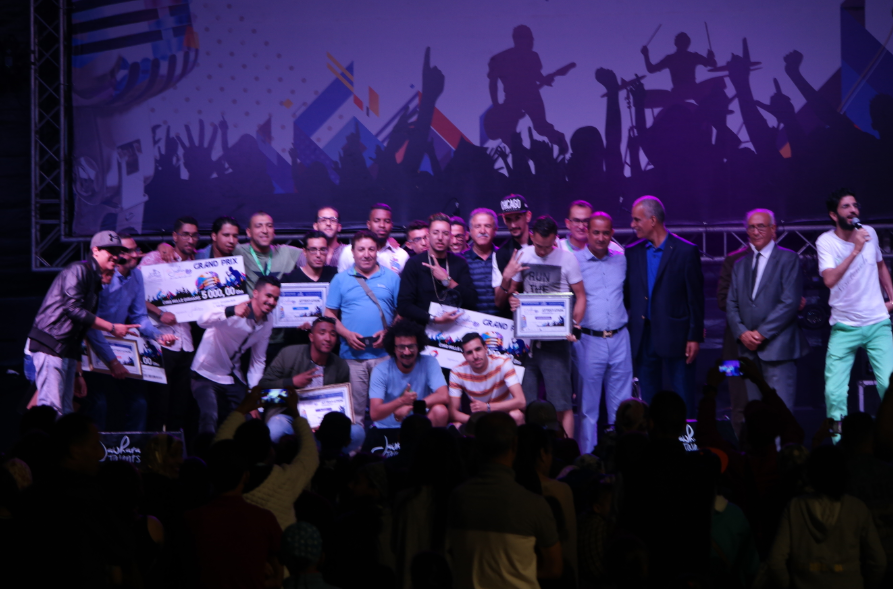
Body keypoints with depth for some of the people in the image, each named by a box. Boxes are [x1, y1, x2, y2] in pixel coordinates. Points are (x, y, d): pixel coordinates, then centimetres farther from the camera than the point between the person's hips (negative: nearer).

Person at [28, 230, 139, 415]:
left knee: (66, 412, 5)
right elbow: (73, 308, -17)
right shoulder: (78, 270, -6)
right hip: (50, 345, -9)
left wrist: (77, 372, 20)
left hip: (68, 350, 9)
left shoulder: (96, 283, 20)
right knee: (52, 409, -17)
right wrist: (112, 327, -11)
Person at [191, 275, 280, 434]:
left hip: (234, 379, 7)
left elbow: (258, 361, 10)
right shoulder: (236, 313, -21)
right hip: (207, 375, -7)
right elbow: (203, 321, -38)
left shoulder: (267, 325, 2)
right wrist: (230, 311, -56)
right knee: (210, 418, -24)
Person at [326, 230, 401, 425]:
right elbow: (330, 314, 8)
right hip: (352, 353, 0)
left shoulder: (392, 278, 10)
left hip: (384, 353, 0)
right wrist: (346, 334, -8)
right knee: (354, 407, 0)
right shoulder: (341, 279, 10)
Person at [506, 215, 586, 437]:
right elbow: (512, 290, 16)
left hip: (556, 338, -3)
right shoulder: (522, 256, 6)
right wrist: (512, 300, -8)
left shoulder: (567, 258, -3)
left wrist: (574, 325, -16)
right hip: (528, 338, 4)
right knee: (526, 401, 4)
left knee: (561, 403, -6)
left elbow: (581, 296, 0)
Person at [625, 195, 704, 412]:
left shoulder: (686, 251, -5)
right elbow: (627, 295, 9)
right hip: (642, 337, 4)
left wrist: (695, 337, -8)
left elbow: (696, 297, -5)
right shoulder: (633, 252, 8)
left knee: (683, 400, 0)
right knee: (647, 399, 8)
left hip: (675, 336, -4)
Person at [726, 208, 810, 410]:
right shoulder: (740, 265, 19)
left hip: (777, 347, -5)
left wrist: (762, 333, -11)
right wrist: (742, 333, -4)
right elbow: (731, 305, 14)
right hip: (749, 349, 5)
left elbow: (790, 302, -8)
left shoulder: (788, 259, 1)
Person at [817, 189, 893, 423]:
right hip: (844, 327, -2)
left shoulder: (869, 233, 3)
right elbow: (830, 279, -25)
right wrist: (855, 250, -28)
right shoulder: (826, 241, -9)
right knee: (834, 391, -6)